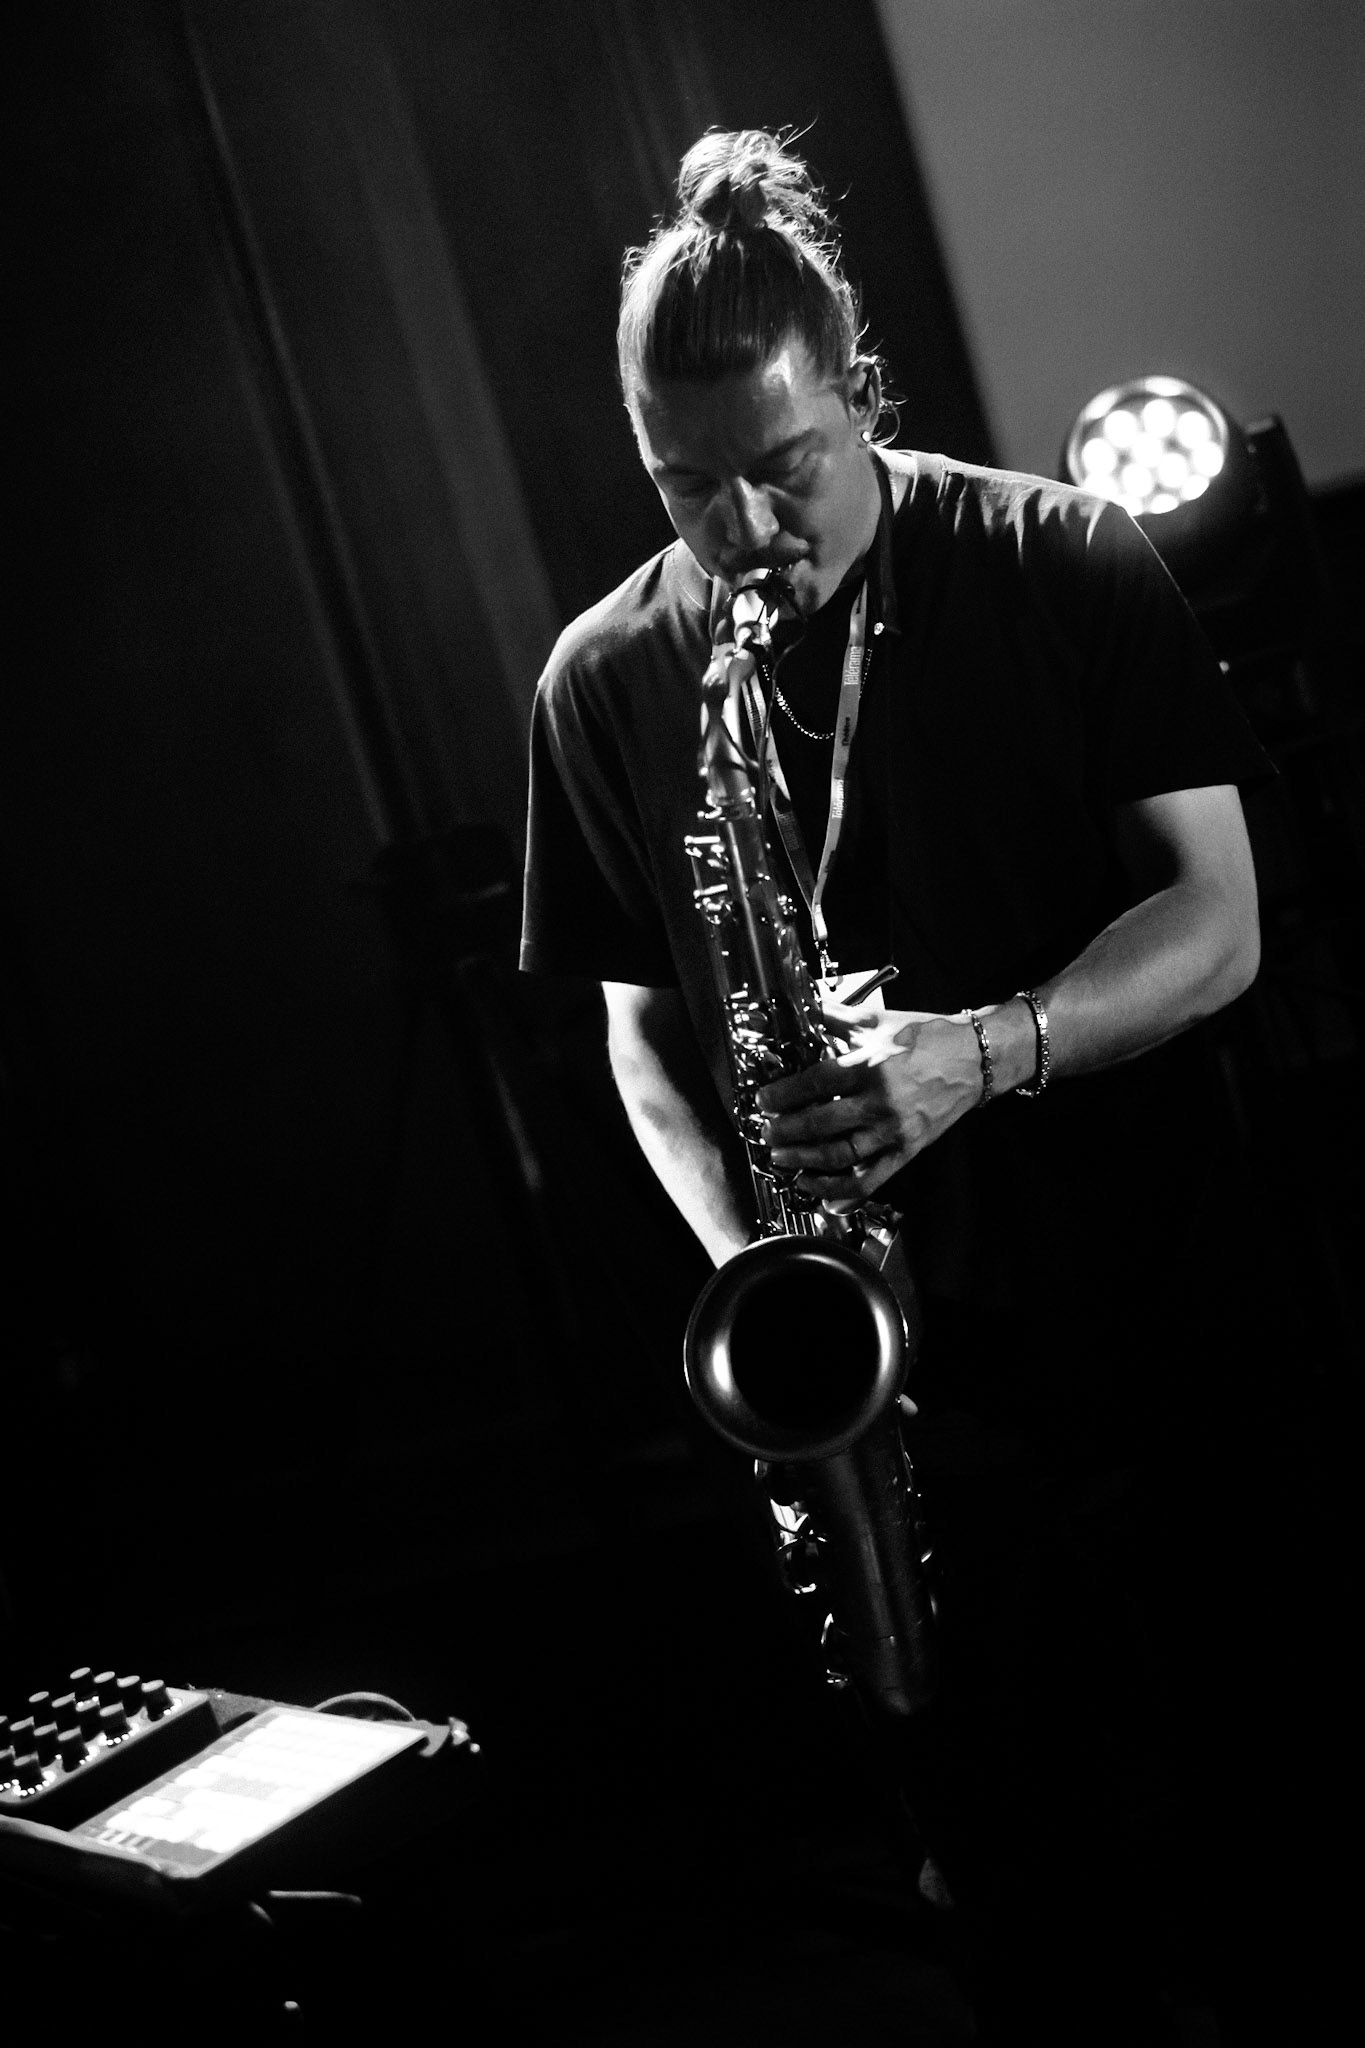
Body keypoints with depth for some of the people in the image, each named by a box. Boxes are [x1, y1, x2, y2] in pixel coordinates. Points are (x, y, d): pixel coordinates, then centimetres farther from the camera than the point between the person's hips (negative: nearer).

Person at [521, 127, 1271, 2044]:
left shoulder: (1070, 569, -5)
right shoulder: (606, 682, 2)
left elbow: (1217, 918, -7)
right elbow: (641, 1017, 10)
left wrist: (980, 1052, -23)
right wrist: (741, 1240, -7)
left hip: (1153, 1293, -1)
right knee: (1012, 1832, 10)